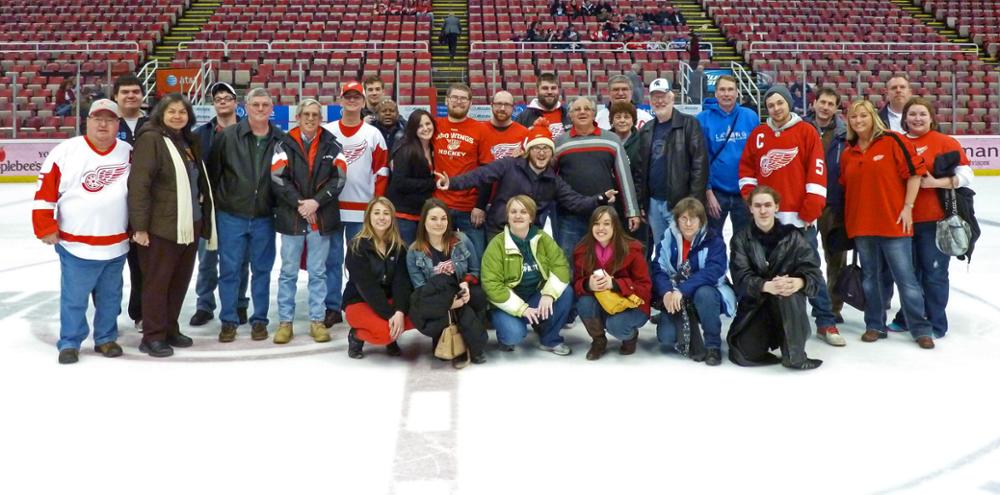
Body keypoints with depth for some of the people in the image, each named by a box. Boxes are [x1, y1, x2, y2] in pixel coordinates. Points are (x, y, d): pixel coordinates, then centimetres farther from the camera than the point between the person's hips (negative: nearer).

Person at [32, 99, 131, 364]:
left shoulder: (128, 153, 2)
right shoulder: (65, 151, -8)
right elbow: (45, 193, -5)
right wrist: (45, 228, -6)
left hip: (116, 244, 3)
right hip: (75, 244, -3)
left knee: (110, 296, 14)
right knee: (74, 297, 4)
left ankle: (106, 338, 28)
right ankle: (69, 342, 18)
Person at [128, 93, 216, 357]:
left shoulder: (191, 142, 15)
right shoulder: (150, 139, -9)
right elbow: (138, 184, -16)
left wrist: (205, 220, 19)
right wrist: (139, 225, -19)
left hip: (190, 225, 8)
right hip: (161, 226, -7)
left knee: (180, 281, 13)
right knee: (157, 281, 1)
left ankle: (170, 329, 26)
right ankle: (153, 336, 9)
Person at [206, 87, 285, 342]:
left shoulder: (281, 140, -1)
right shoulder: (228, 136, -4)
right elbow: (213, 172, 1)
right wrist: (217, 201, 3)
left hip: (264, 218, 1)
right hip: (232, 216, -1)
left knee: (262, 270, 9)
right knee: (229, 270, 5)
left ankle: (259, 319, 20)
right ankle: (228, 320, 16)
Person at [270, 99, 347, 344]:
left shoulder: (331, 144, 6)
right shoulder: (285, 144, 3)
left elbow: (339, 177, -1)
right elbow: (277, 178, -5)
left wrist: (316, 202, -12)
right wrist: (299, 203, -13)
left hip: (322, 217, 1)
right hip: (291, 216, -1)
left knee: (318, 272, 7)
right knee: (288, 272, 5)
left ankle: (317, 321, 15)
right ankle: (285, 322, 13)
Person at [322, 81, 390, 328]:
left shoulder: (373, 134, 4)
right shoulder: (326, 132, 5)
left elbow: (381, 171, 4)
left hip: (362, 209, -1)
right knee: (332, 259, 4)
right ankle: (332, 308, 11)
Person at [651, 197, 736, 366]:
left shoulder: (713, 241, -14)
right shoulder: (668, 239, -3)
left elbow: (712, 272, -28)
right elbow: (658, 270, -10)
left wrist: (682, 291, -39)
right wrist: (667, 292, -32)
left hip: (708, 295, -2)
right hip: (677, 300, 2)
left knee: (703, 294, -38)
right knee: (665, 336, -22)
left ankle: (713, 346, -18)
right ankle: (692, 341, 13)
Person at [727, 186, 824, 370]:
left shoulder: (792, 236, -1)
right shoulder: (741, 239, 0)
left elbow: (813, 272, -12)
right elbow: (741, 278, -14)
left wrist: (799, 282, -37)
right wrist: (766, 286, -36)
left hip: (789, 306, -1)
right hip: (755, 304, 1)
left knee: (789, 294, -35)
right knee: (746, 355, -19)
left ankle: (795, 354, -22)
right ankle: (769, 336, 15)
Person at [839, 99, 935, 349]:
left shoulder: (892, 141, -4)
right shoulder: (847, 154, 10)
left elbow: (915, 172, -6)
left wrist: (907, 207, -9)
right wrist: (848, 220, 12)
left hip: (893, 222, -4)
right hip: (861, 225, 5)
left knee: (905, 276, -1)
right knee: (870, 278, 10)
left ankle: (921, 329, 8)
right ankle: (875, 325, 21)